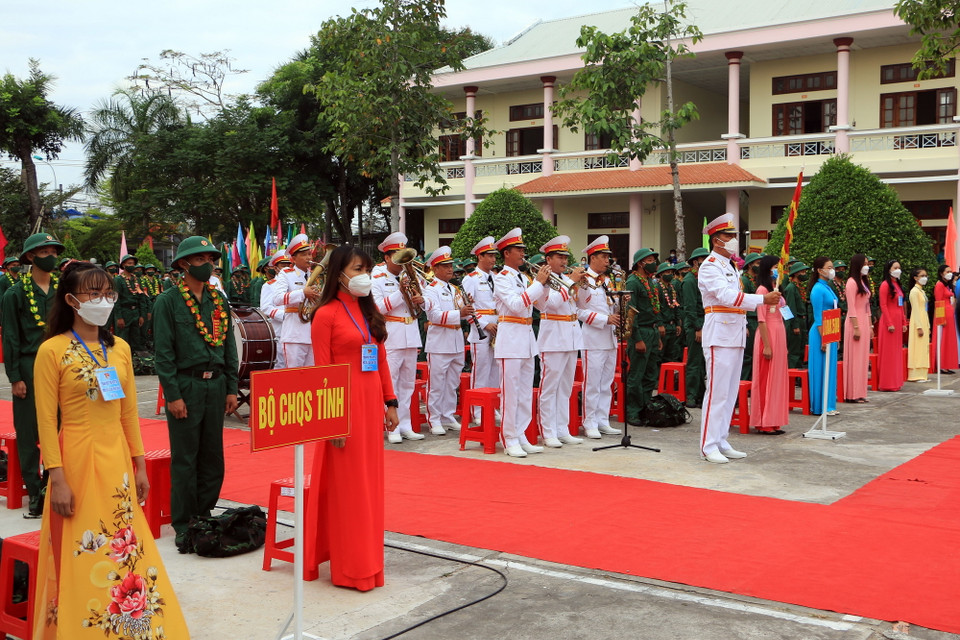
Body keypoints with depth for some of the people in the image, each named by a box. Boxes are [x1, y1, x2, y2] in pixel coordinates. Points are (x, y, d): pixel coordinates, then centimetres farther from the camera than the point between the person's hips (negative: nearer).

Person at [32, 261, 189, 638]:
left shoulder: (120, 348, 8)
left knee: (124, 549, 9)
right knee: (81, 554, 3)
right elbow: (46, 421, -9)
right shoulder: (52, 351, -8)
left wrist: (139, 465, 10)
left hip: (117, 461, 5)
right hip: (77, 460, -5)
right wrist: (57, 479, -13)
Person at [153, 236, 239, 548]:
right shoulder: (168, 301, -5)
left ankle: (204, 517, 22)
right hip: (186, 385, -5)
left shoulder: (219, 300, 11)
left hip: (215, 385, 5)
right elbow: (164, 352, -8)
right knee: (185, 459, 1)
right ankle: (183, 526, 10)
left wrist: (231, 388, 8)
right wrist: (173, 395, -13)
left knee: (213, 456, 10)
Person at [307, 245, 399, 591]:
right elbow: (322, 370, -11)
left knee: (369, 480, 12)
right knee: (345, 484, 1)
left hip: (372, 402, 7)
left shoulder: (370, 310, 13)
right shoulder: (327, 314, -7)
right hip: (345, 404, -7)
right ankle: (350, 567, 9)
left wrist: (390, 402, 9)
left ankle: (366, 557, 24)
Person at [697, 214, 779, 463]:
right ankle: (708, 446, -6)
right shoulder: (710, 267, -11)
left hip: (735, 335, 9)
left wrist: (743, 325, 14)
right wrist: (763, 299, -28)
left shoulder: (730, 266, 19)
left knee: (730, 391, 10)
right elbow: (727, 296, -24)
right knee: (717, 391, -10)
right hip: (719, 334, -9)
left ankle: (721, 442, 17)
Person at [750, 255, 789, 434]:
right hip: (768, 336, -9)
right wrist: (766, 346, -19)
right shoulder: (762, 289, -11)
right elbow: (761, 320, -15)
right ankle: (764, 424, 1)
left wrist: (784, 344, 18)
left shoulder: (775, 289, 16)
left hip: (779, 335, 9)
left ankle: (773, 422, 15)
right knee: (766, 380, -4)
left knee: (777, 379, 10)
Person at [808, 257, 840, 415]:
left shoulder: (828, 288, 14)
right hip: (821, 333, -9)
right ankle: (820, 407, 3)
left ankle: (828, 405, 18)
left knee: (829, 369, 11)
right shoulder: (818, 289, -13)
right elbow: (818, 317, -16)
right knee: (821, 369, -3)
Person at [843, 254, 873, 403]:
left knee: (863, 358, 9)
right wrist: (856, 328, -19)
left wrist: (870, 326, 16)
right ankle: (852, 394, 0)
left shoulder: (864, 281, 16)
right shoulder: (852, 282, -11)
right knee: (854, 358, -5)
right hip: (855, 322, -9)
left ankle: (859, 393, 13)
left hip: (865, 322, 9)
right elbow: (851, 307, -15)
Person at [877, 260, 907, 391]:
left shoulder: (897, 284, 15)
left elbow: (901, 305, 18)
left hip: (898, 321, 8)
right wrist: (889, 324, -18)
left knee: (897, 351, 11)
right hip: (889, 320, -8)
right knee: (888, 352, -4)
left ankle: (895, 382, 17)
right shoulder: (885, 285, -10)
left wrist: (904, 322, 14)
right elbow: (883, 305, -15)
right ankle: (887, 384, 1)